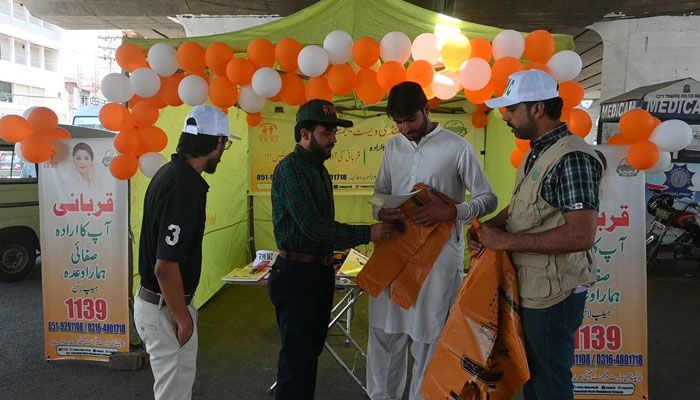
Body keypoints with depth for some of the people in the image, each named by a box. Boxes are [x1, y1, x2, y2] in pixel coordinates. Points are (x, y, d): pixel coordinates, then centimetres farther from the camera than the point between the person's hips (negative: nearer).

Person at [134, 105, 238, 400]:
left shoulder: (171, 172, 4)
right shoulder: (184, 186, -27)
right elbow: (166, 267, -29)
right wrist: (184, 319, -17)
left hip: (155, 299, 9)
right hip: (164, 308, -9)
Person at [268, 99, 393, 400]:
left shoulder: (319, 168, 13)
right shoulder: (290, 168, -15)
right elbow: (310, 225, -22)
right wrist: (366, 234, -21)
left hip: (320, 270, 9)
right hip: (296, 272, -9)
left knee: (312, 349, 17)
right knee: (297, 353, 0)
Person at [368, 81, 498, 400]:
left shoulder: (457, 147, -6)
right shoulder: (392, 146, 9)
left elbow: (489, 199, -3)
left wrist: (451, 211, -21)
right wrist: (381, 212, -7)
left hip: (439, 253, -4)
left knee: (428, 337, 6)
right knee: (384, 332, 10)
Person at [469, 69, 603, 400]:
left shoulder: (571, 158, -22)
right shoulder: (537, 152, 8)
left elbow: (581, 234, -29)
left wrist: (506, 241, -24)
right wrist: (489, 226, 0)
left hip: (553, 292, -9)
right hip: (529, 286, 9)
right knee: (531, 373, 24)